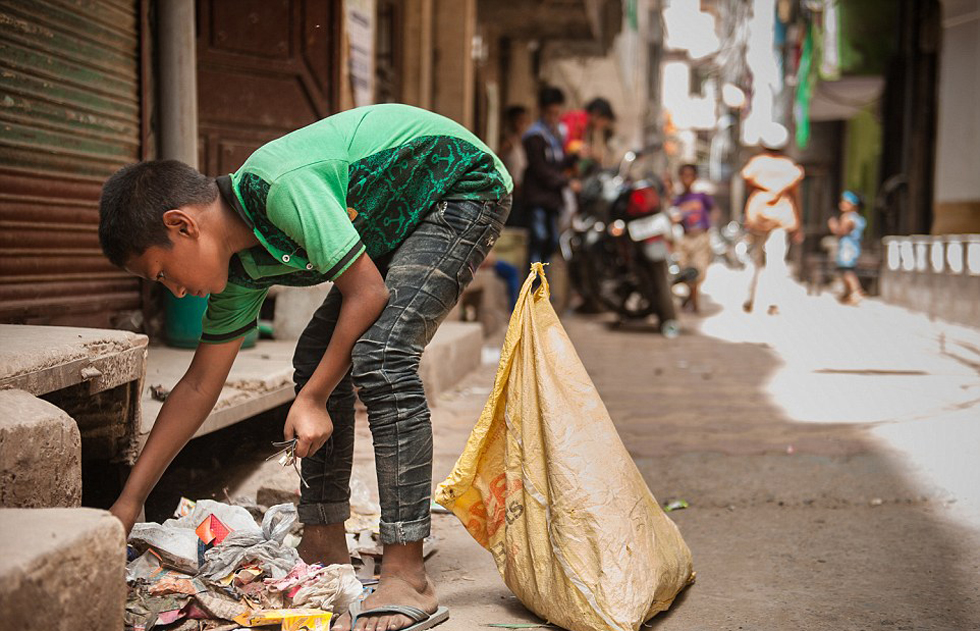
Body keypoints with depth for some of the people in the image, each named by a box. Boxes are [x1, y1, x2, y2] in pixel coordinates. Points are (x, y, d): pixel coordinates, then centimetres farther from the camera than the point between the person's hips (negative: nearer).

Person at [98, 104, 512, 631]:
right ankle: (324, 544, 13)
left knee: (380, 356, -24)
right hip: (399, 220, 9)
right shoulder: (239, 266, -3)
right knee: (317, 359, 3)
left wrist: (312, 400, -16)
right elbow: (199, 385, 4)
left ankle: (407, 578, -24)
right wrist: (129, 500, 6)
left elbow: (369, 293, -25)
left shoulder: (283, 187, -31)